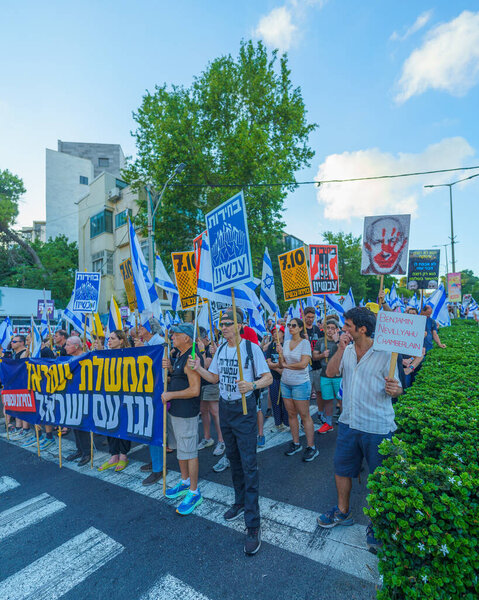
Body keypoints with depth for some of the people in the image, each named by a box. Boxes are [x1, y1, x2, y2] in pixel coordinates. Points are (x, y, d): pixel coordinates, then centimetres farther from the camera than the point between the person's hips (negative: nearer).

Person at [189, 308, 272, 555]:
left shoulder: (251, 347, -14)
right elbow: (214, 378, 12)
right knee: (233, 459, 20)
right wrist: (198, 369, -5)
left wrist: (252, 385, -32)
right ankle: (240, 502, 40)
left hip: (244, 409, -6)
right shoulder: (220, 349, 5)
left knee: (249, 465, -4)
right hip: (225, 407, 7)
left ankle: (253, 525, 7)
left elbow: (268, 378, -13)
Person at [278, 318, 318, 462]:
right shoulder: (286, 342, 7)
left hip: (300, 383, -5)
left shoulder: (305, 343, -8)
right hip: (285, 382, 6)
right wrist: (280, 353, -11)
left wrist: (287, 365, -6)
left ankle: (311, 447, 12)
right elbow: (281, 364, 6)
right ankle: (296, 443, 26)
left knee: (304, 415, 0)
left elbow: (304, 364, -17)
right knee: (291, 414, 12)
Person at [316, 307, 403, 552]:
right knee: (341, 469, 19)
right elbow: (330, 372, -9)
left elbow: (396, 389, -6)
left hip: (377, 427, -5)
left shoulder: (384, 353, -14)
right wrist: (341, 348, -19)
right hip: (348, 422, 5)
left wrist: (394, 389, -29)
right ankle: (343, 512, 43)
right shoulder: (347, 350, 1)